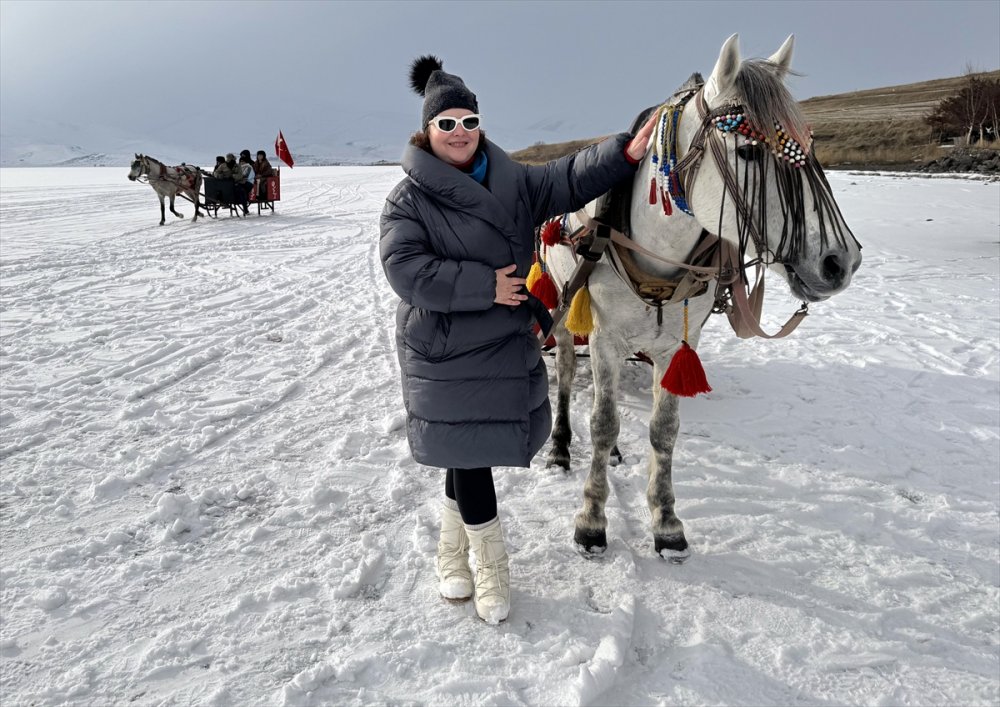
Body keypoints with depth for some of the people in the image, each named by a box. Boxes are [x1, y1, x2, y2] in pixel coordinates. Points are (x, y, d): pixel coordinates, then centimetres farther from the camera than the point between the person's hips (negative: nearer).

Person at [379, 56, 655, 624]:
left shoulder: (513, 182, 6)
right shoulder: (409, 198, -8)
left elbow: (568, 180, -4)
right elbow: (405, 269, -19)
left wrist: (626, 153, -19)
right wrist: (485, 285, -21)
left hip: (506, 346, 5)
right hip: (445, 354, -5)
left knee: (472, 453, 16)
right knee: (468, 455, 1)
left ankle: (453, 554, 38)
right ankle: (491, 569, 19)